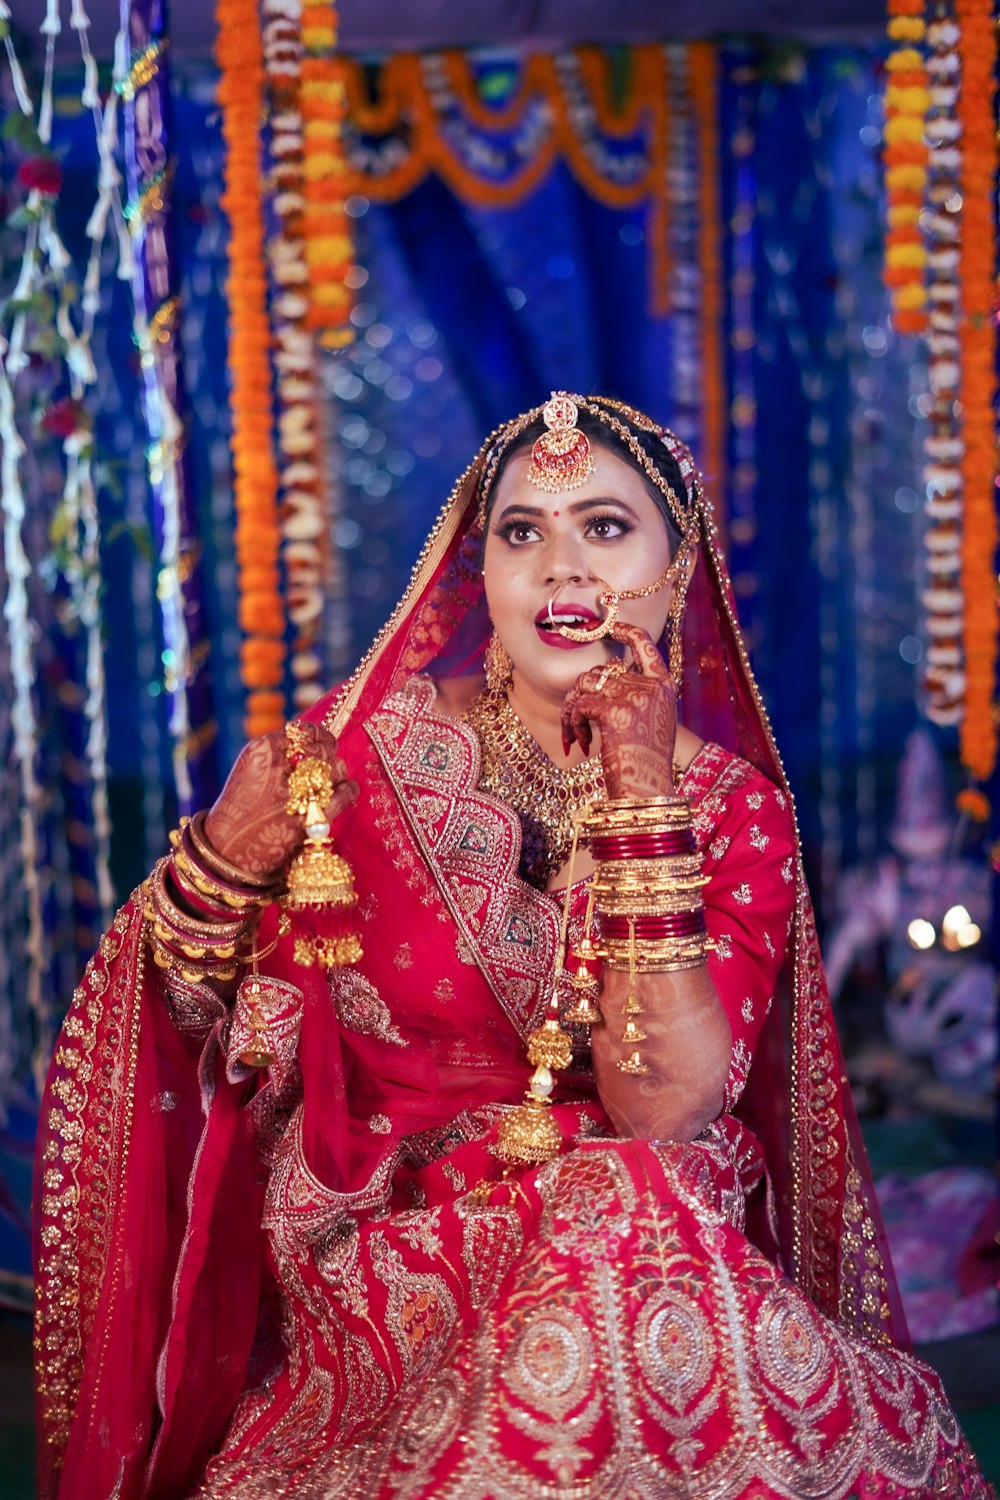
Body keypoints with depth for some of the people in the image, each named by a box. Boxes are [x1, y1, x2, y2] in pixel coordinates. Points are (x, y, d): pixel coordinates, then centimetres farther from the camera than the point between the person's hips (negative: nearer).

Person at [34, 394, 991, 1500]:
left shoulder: (736, 808, -1)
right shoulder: (362, 750, -4)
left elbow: (665, 1110, -15)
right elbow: (178, 1034, 0)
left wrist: (642, 797, -18)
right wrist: (218, 861, -20)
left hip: (650, 1270, 1)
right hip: (386, 1275, -1)